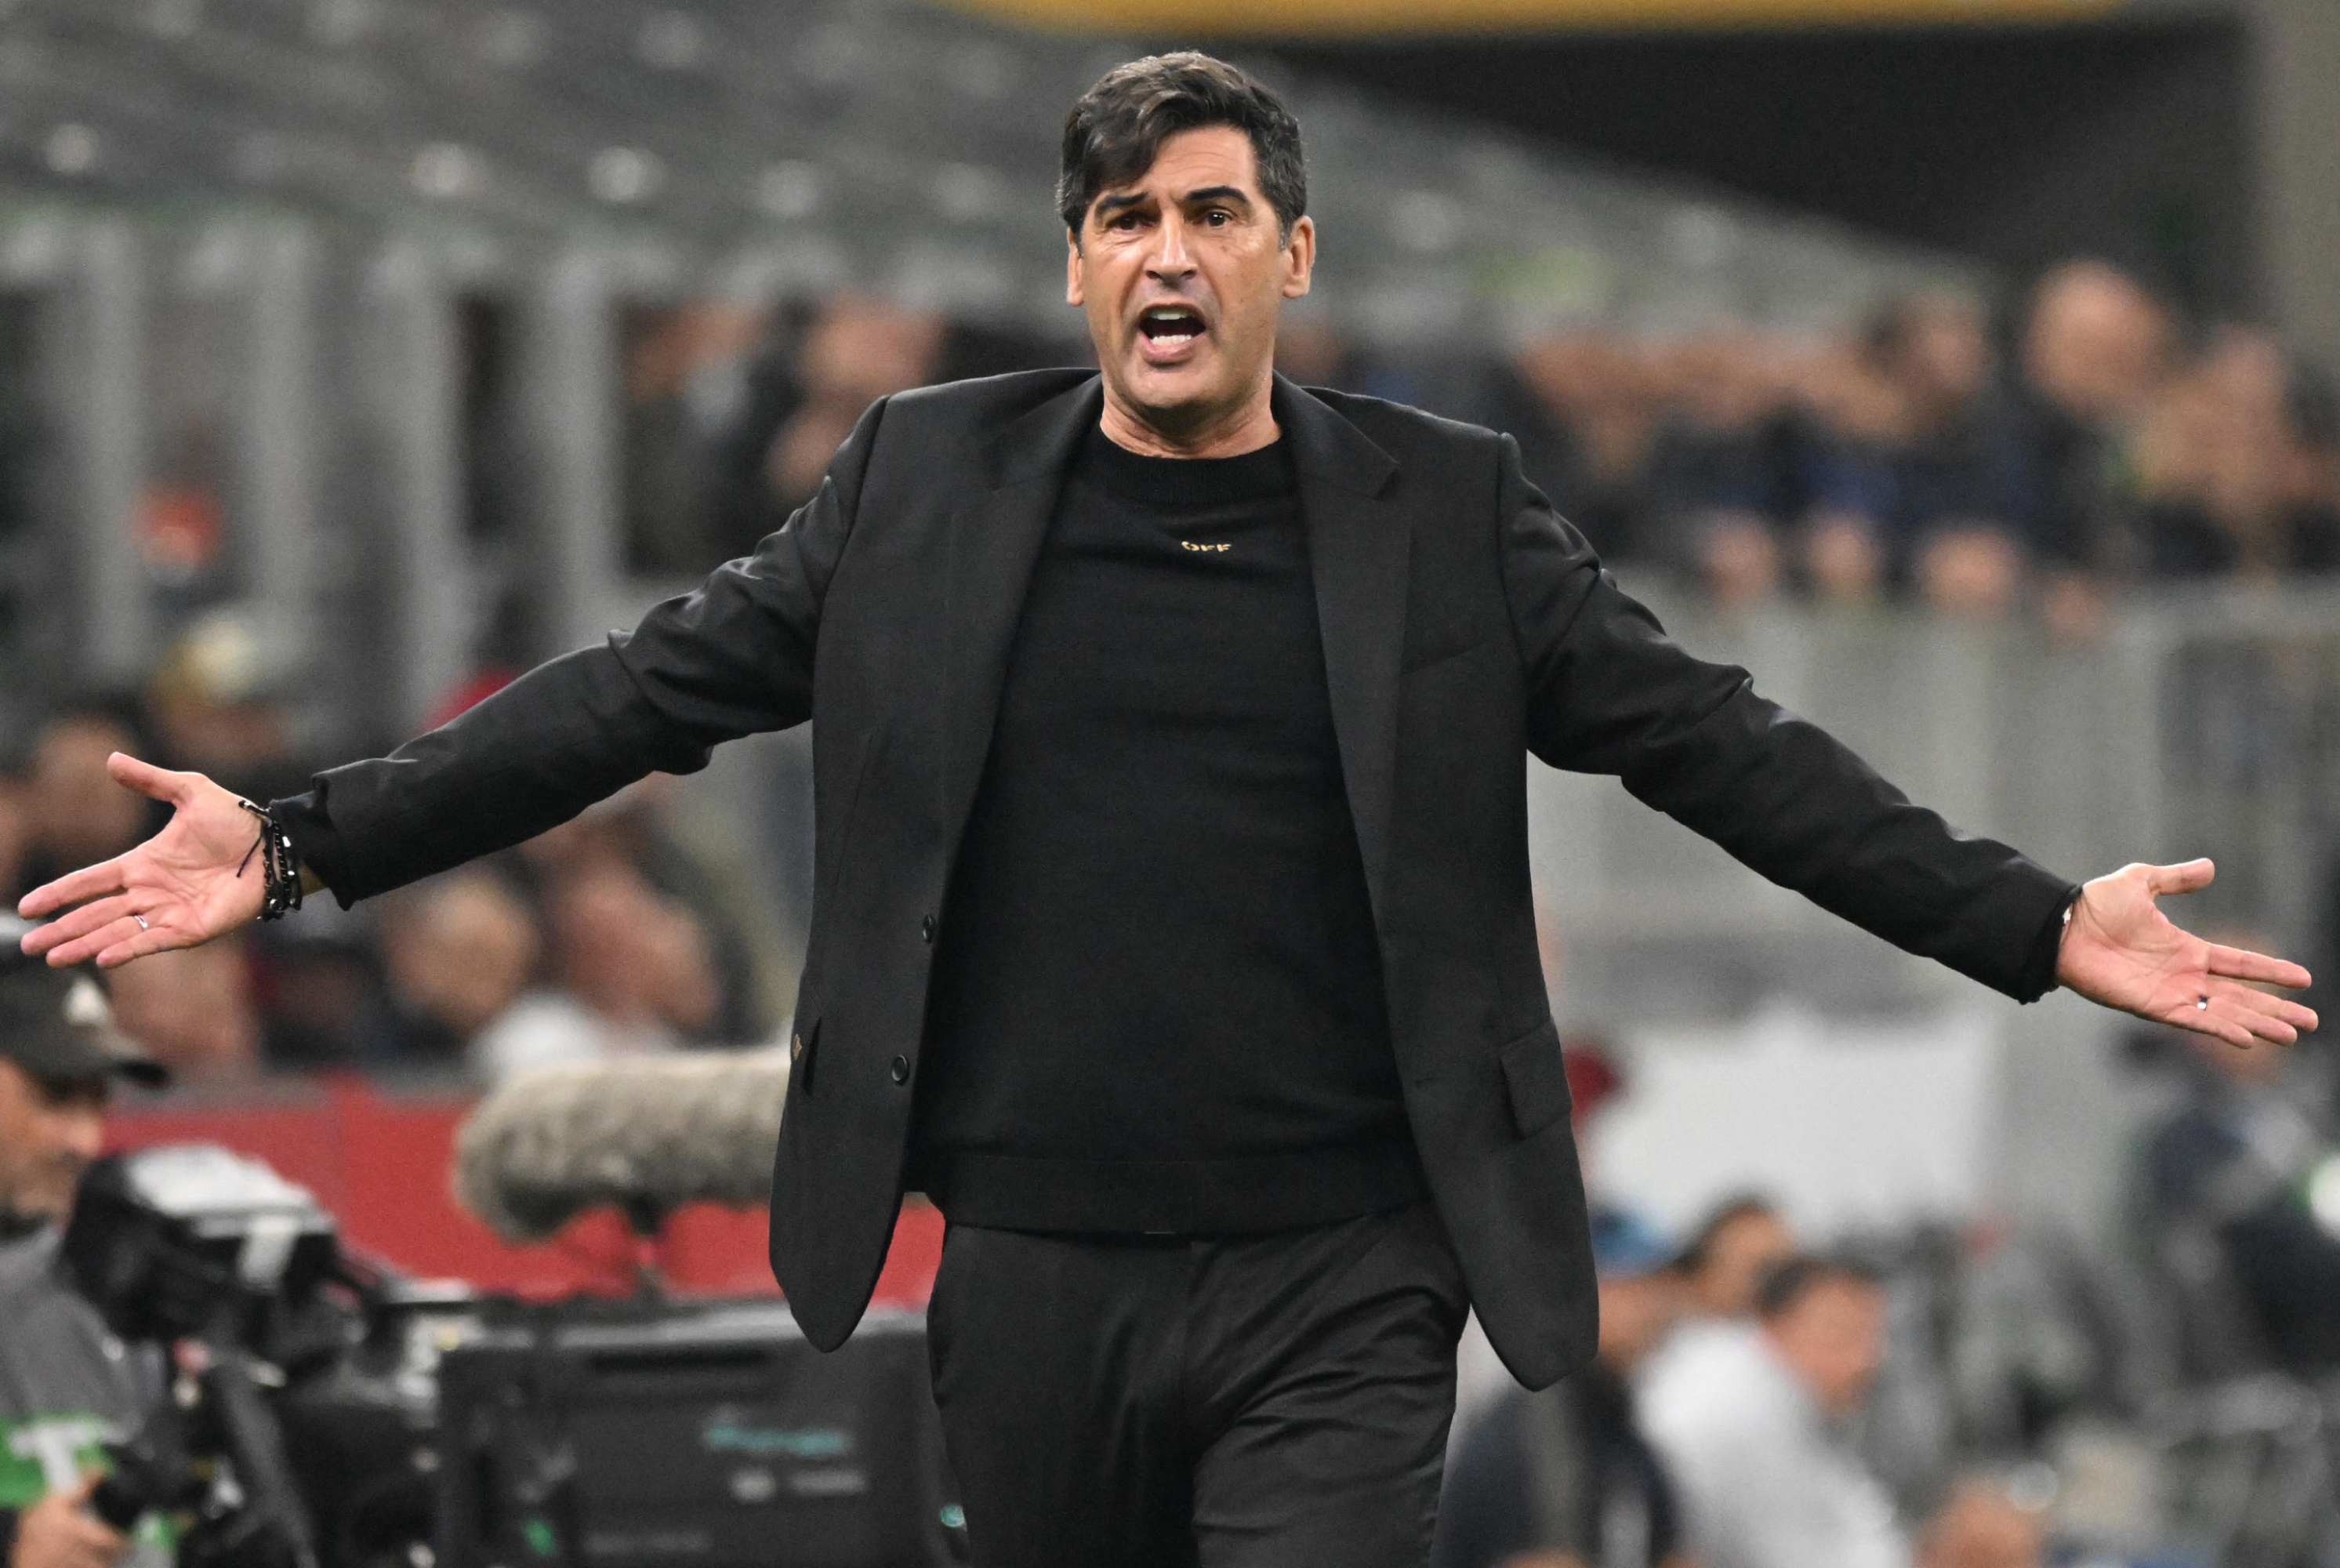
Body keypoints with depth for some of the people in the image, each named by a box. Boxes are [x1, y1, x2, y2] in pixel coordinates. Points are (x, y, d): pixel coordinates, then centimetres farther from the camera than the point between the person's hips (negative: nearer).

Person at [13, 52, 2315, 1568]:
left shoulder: (1444, 513, 5)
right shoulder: (927, 485, 7)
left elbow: (1714, 746, 3)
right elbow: (644, 696, 6)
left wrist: (2037, 927, -4)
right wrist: (303, 845, -1)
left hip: (1335, 1303, -2)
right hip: (1031, 1285, 2)